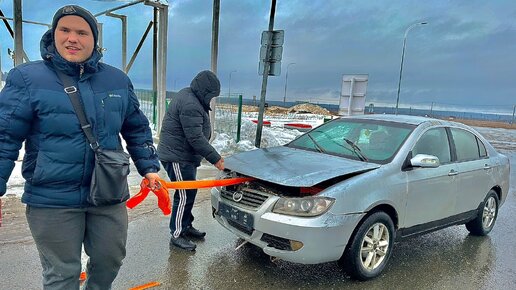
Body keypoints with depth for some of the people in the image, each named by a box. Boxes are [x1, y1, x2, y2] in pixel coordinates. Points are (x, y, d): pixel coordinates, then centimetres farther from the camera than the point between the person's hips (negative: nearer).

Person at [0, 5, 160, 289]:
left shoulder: (118, 80, 5)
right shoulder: (27, 77, -6)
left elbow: (137, 129, 13)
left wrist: (149, 167, 7)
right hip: (52, 200, -3)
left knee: (110, 260, 18)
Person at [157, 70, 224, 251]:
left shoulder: (189, 97, 12)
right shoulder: (190, 105, -23)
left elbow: (198, 134, 17)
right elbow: (196, 138, -26)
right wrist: (215, 158, -20)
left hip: (185, 156, 11)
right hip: (177, 157, -11)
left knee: (190, 193, 18)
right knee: (184, 195, -4)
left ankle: (186, 226, 31)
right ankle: (177, 235, 9)